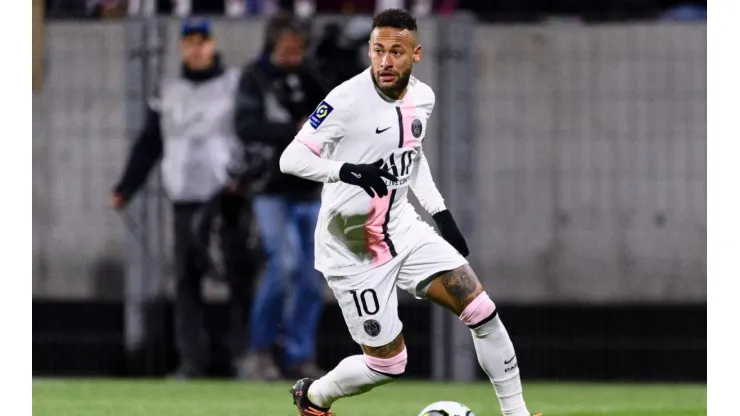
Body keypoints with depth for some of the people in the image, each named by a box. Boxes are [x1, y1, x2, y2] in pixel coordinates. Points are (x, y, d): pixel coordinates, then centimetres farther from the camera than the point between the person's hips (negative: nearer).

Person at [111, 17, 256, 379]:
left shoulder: (236, 85, 3)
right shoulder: (169, 93, 14)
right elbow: (148, 145, 15)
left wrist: (244, 175, -20)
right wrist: (125, 189, 7)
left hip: (227, 196, -4)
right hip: (185, 197, 4)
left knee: (239, 274, -5)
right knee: (186, 277, 0)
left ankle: (246, 353, -1)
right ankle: (192, 359, 1)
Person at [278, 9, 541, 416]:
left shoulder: (422, 97, 1)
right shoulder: (347, 100, -21)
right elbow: (290, 158, -24)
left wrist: (441, 214, 16)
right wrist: (347, 171, -39)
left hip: (402, 229, 6)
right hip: (353, 249, -6)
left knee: (482, 310, -4)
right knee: (388, 364, -1)